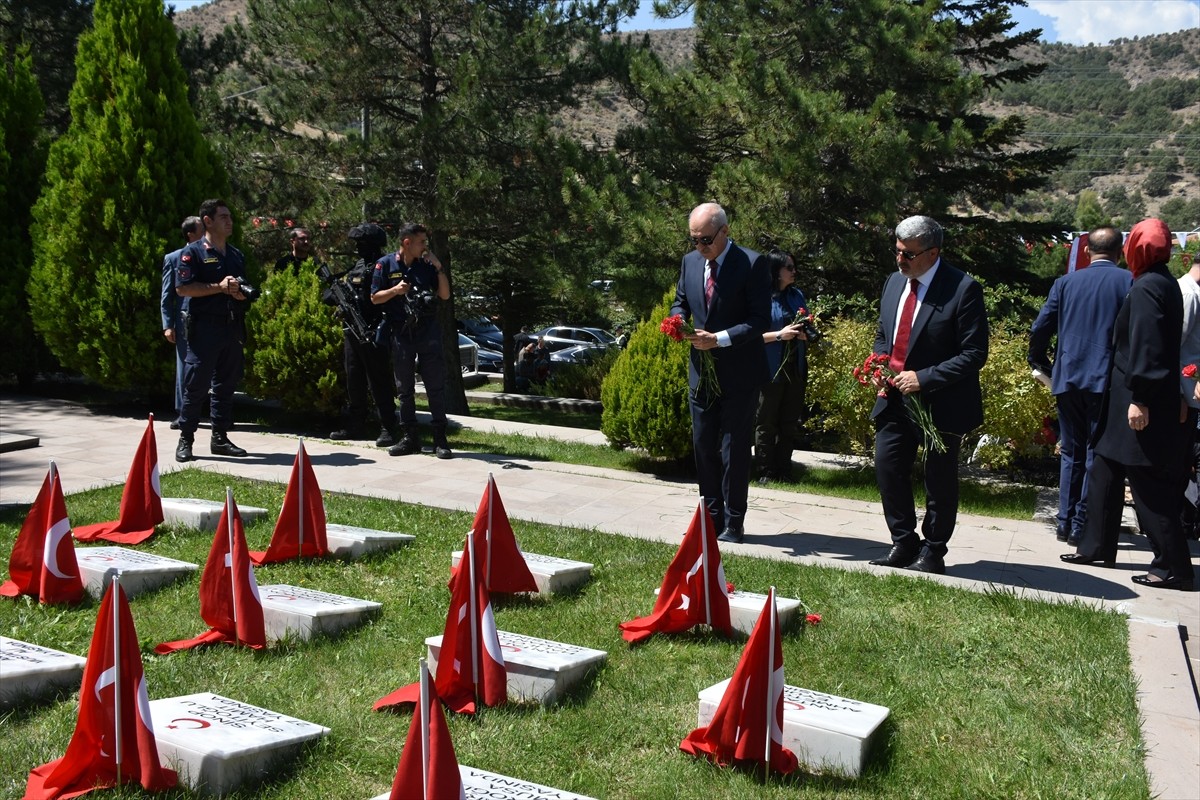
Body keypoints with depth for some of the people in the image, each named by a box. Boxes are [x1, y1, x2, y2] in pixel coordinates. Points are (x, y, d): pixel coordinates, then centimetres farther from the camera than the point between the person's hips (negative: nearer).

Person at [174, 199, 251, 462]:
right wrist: (219, 287, -16)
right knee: (195, 385, -3)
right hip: (204, 327, -6)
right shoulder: (194, 252, -3)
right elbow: (182, 287, -12)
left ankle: (220, 438, 18)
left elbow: (245, 289, 25)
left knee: (226, 384, 9)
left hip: (232, 327, 6)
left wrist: (242, 292, 1)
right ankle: (185, 439, 5)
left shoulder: (236, 254, 17)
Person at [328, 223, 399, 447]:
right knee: (354, 380, 14)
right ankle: (354, 426, 23)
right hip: (352, 330, 9)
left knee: (379, 382, -7)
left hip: (374, 333, -9)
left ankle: (388, 429, -4)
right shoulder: (356, 266, 17)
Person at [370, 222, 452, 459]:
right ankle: (409, 437, 16)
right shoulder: (386, 264, 1)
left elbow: (445, 295, 5)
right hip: (401, 333, 0)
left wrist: (439, 268, -6)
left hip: (428, 331, 0)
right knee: (404, 388, 7)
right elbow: (375, 297, 3)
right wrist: (395, 290, -14)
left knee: (435, 386, -1)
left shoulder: (427, 265, 5)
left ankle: (440, 439, 3)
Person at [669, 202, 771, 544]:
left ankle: (733, 523, 10)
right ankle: (712, 516, 22)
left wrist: (719, 339, -23)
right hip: (701, 371, 6)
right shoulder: (690, 261, 7)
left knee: (734, 449, 0)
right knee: (703, 446, 11)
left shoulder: (752, 264, -12)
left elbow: (760, 320, -15)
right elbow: (680, 302, 20)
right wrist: (680, 321, -3)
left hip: (739, 374, -6)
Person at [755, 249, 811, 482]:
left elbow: (807, 326, 19)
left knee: (790, 423, 10)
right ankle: (766, 472, 10)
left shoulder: (797, 295, 11)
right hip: (770, 370, -6)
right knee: (767, 423, 3)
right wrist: (779, 334, -20)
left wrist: (806, 334, -3)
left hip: (795, 369, 6)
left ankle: (784, 472, 19)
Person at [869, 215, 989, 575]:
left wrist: (924, 379, -23)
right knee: (887, 467, 6)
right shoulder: (894, 282, 7)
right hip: (895, 398, 6)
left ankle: (932, 553, 20)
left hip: (941, 405, -6)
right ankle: (903, 544, 22)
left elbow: (974, 354, -18)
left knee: (939, 481, 7)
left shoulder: (963, 289, -16)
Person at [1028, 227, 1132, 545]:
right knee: (1097, 454, 3)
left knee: (1071, 452, 14)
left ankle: (1066, 523, 16)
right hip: (1107, 381, -3)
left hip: (1067, 379, 3)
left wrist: (1040, 363, 19)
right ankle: (1082, 527, 3)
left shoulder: (1066, 282, 6)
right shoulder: (1129, 282, -3)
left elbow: (1039, 330, 4)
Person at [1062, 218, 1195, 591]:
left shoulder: (1146, 288, -17)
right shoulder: (1166, 284, 12)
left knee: (1150, 487, -4)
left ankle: (1173, 567, 2)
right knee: (1105, 474, 18)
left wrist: (1140, 399, -23)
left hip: (1139, 407, -10)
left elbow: (1145, 347, -23)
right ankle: (1097, 547, 27)